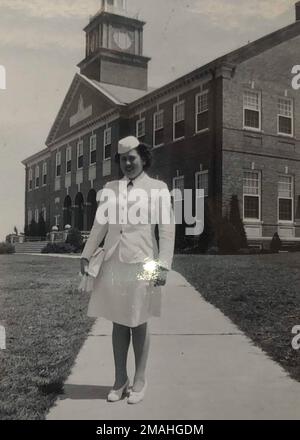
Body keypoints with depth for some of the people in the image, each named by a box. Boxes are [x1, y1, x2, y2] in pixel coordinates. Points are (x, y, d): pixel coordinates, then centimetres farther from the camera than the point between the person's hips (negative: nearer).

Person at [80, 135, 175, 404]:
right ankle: (120, 380, 23)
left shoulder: (158, 188, 0)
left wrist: (163, 265, -11)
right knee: (118, 323, 10)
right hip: (113, 264, 3)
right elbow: (100, 225, 14)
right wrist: (86, 255, 7)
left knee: (138, 324, 6)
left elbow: (167, 229, -4)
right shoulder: (110, 189, 11)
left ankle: (140, 381, 21)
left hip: (141, 264, -3)